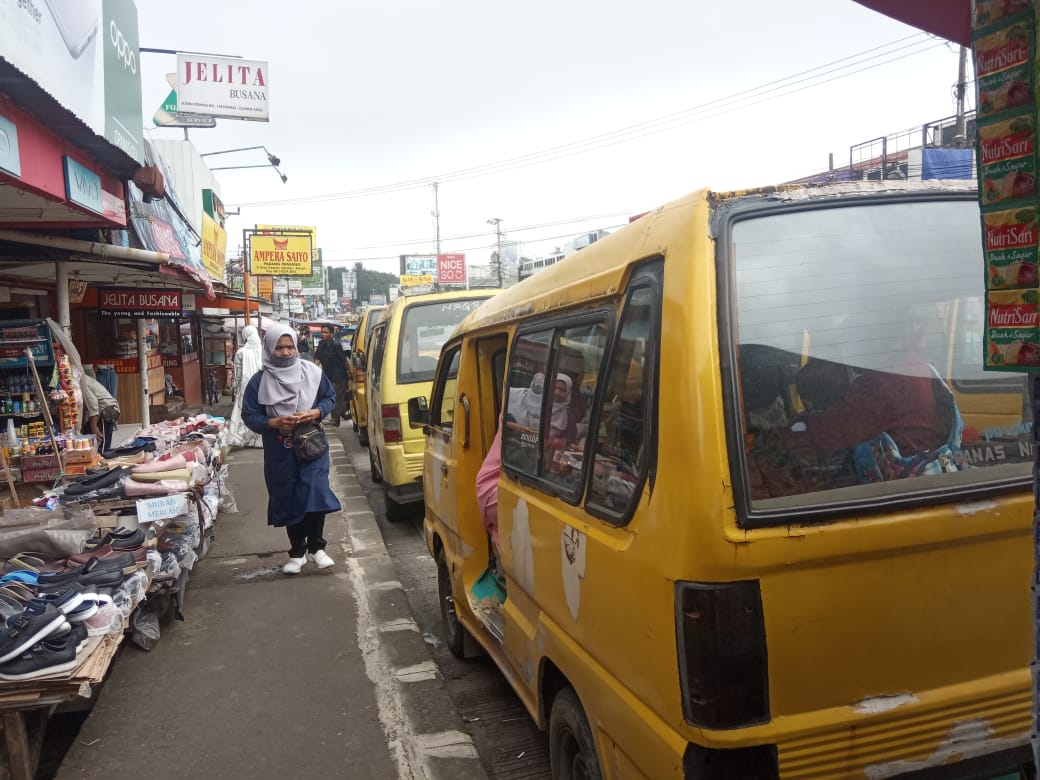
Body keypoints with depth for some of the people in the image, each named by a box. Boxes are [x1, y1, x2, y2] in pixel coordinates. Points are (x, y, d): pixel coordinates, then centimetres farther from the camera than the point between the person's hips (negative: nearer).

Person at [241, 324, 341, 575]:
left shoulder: (312, 373, -1)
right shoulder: (259, 382, -5)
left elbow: (330, 398, 8)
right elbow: (249, 416, -3)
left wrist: (316, 413, -11)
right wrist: (274, 423, -20)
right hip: (279, 452, 0)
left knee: (315, 492, -11)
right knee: (287, 500, 8)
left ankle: (316, 547, 7)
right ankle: (297, 551, 23)